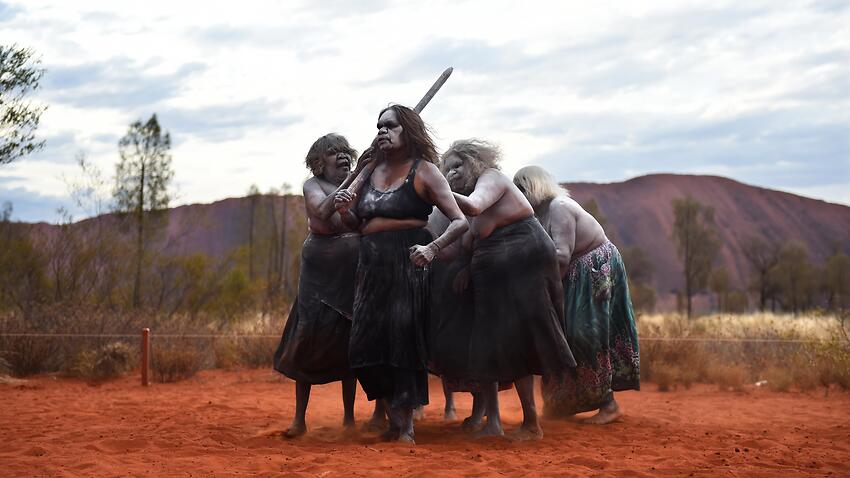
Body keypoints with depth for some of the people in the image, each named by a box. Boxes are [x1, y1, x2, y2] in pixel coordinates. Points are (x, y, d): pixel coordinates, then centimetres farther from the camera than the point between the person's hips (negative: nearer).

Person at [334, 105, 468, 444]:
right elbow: (359, 224, 23)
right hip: (371, 264, 6)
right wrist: (345, 210, 0)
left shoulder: (423, 171, -2)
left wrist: (432, 248, -24)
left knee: (401, 338, -6)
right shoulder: (372, 171, 15)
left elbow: (460, 221, -8)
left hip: (407, 263, -6)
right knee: (367, 345, 2)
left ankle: (406, 425, 4)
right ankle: (394, 419, 17)